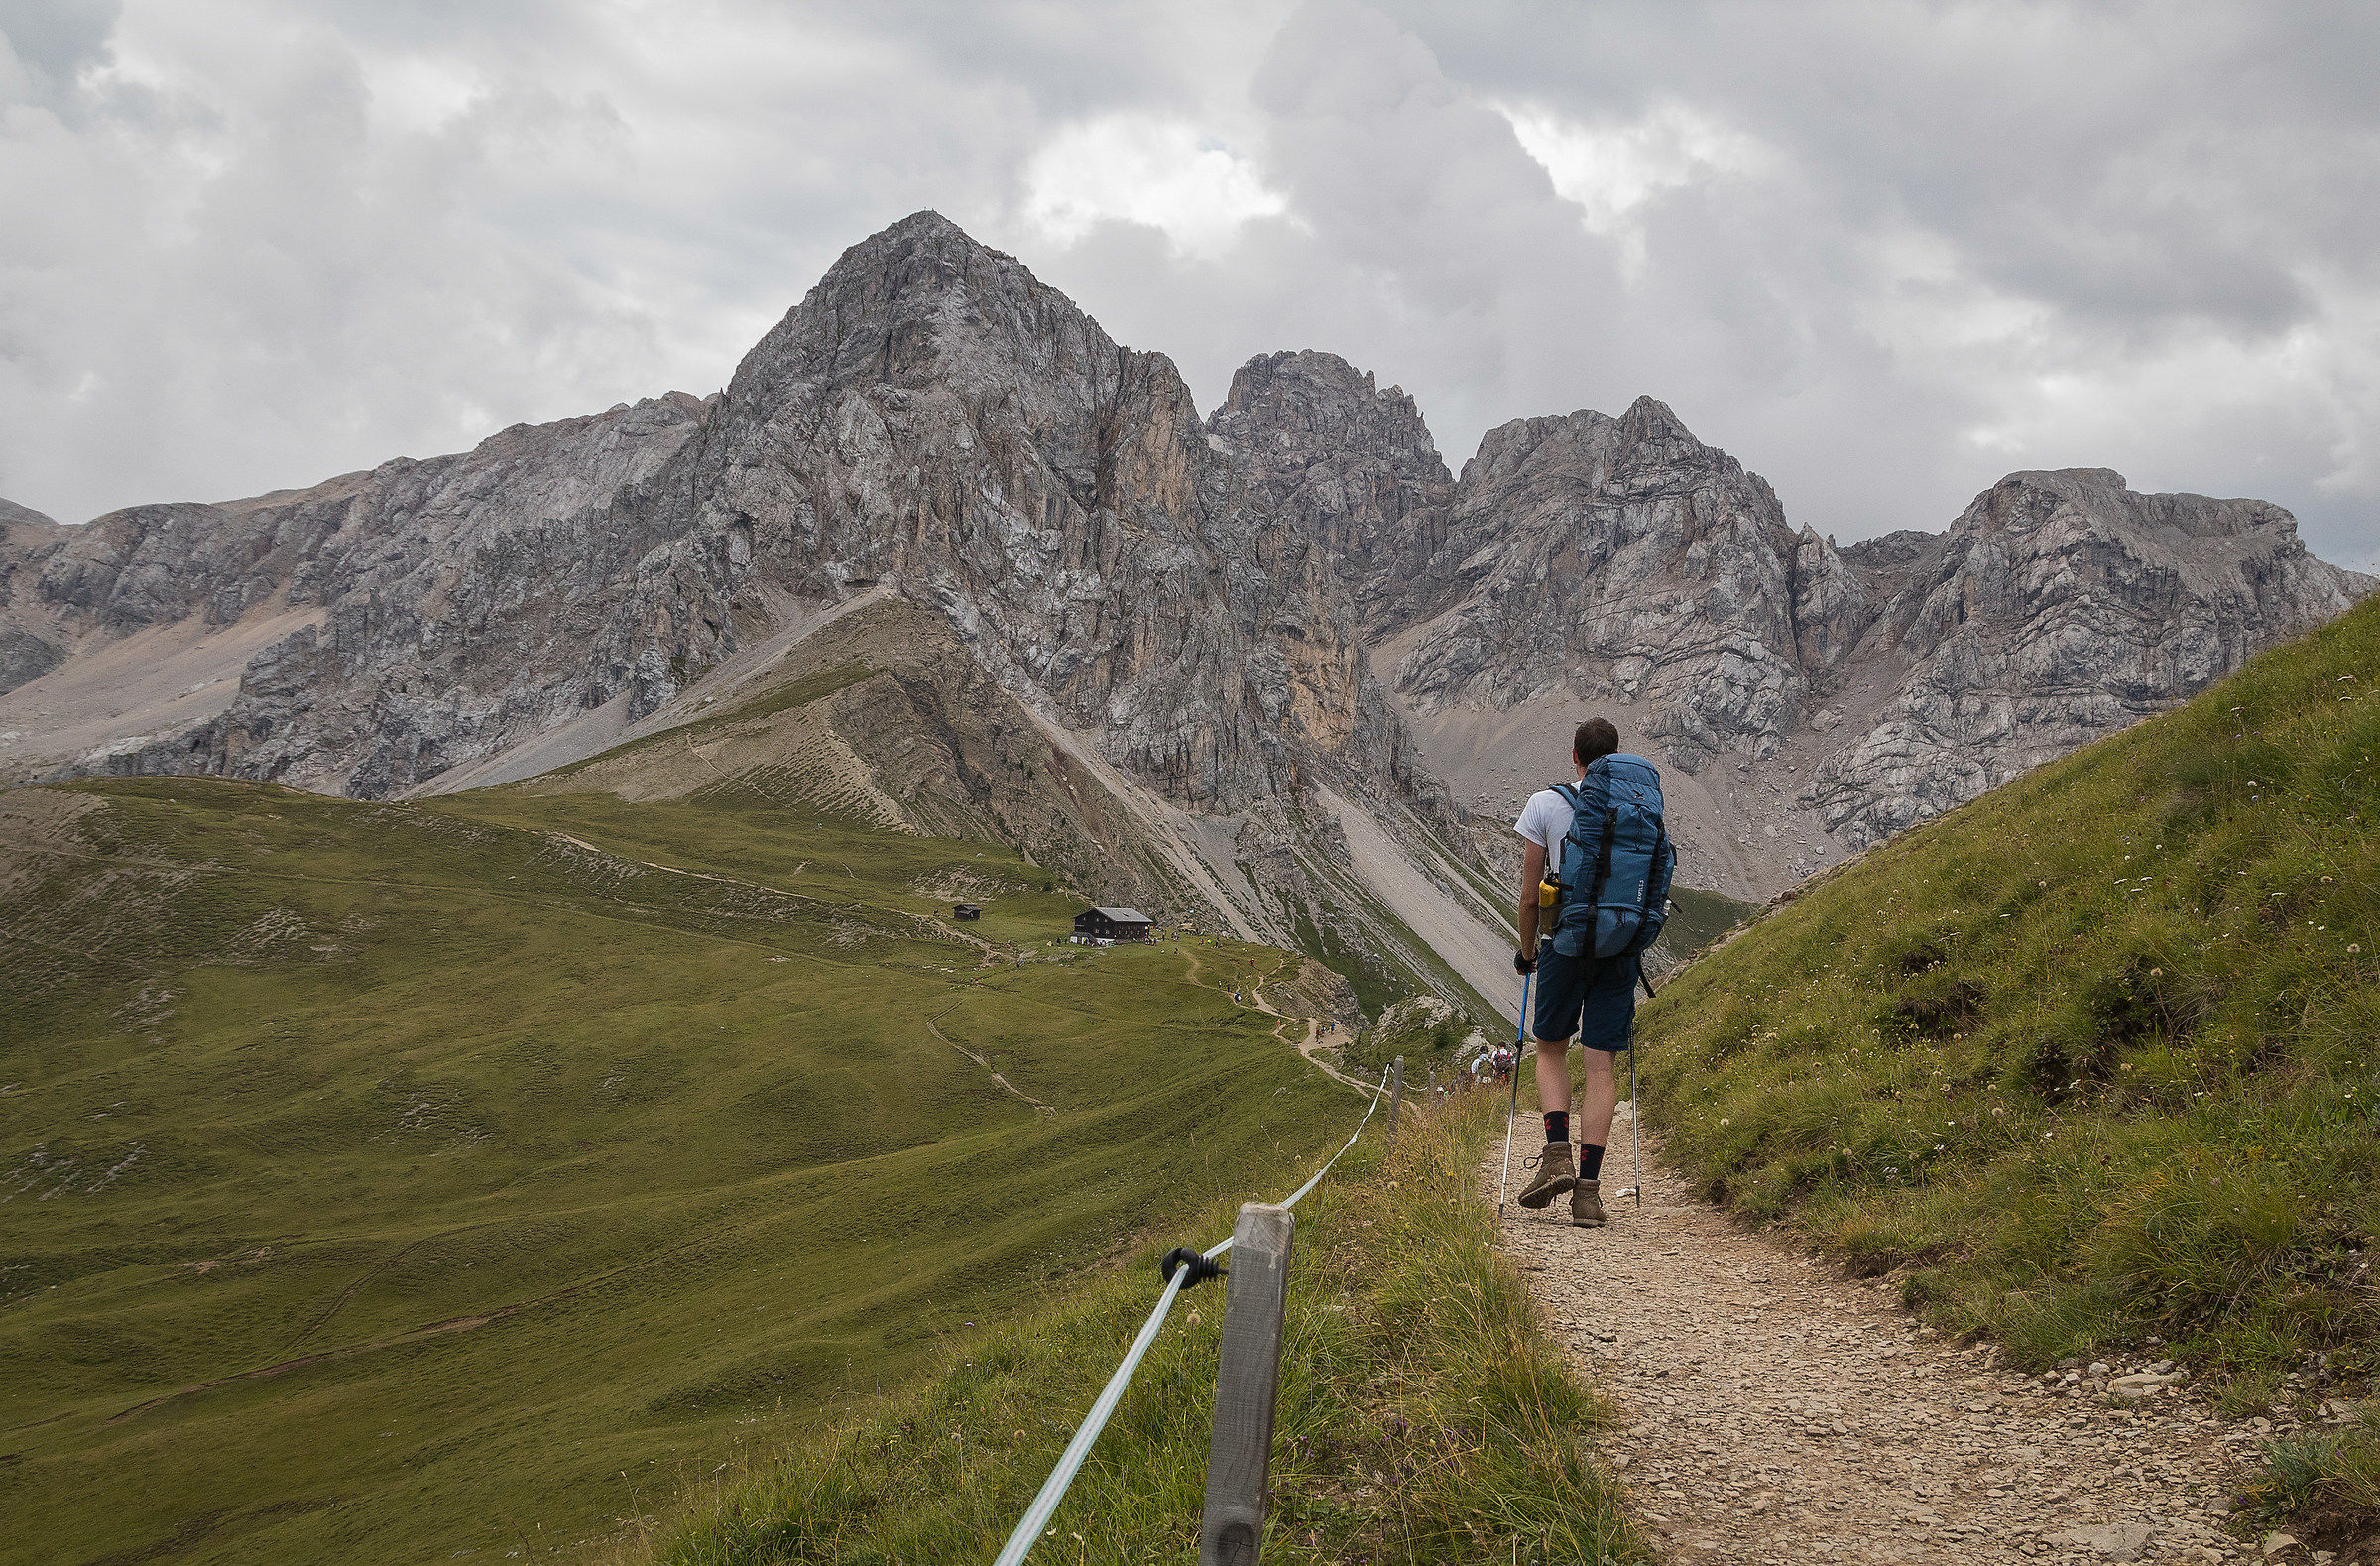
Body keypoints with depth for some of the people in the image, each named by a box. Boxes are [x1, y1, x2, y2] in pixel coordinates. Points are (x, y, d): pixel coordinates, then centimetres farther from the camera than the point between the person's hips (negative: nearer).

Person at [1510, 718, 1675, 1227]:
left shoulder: (1546, 804, -3)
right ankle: (1588, 1188, -1)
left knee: (1551, 1050, 16)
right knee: (1601, 1065, 4)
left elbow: (1529, 897, -1)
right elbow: (1659, 874, 14)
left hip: (1568, 942, -2)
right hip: (1624, 951, 2)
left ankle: (1557, 1154, -4)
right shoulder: (1648, 806, 6)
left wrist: (1526, 952, 14)